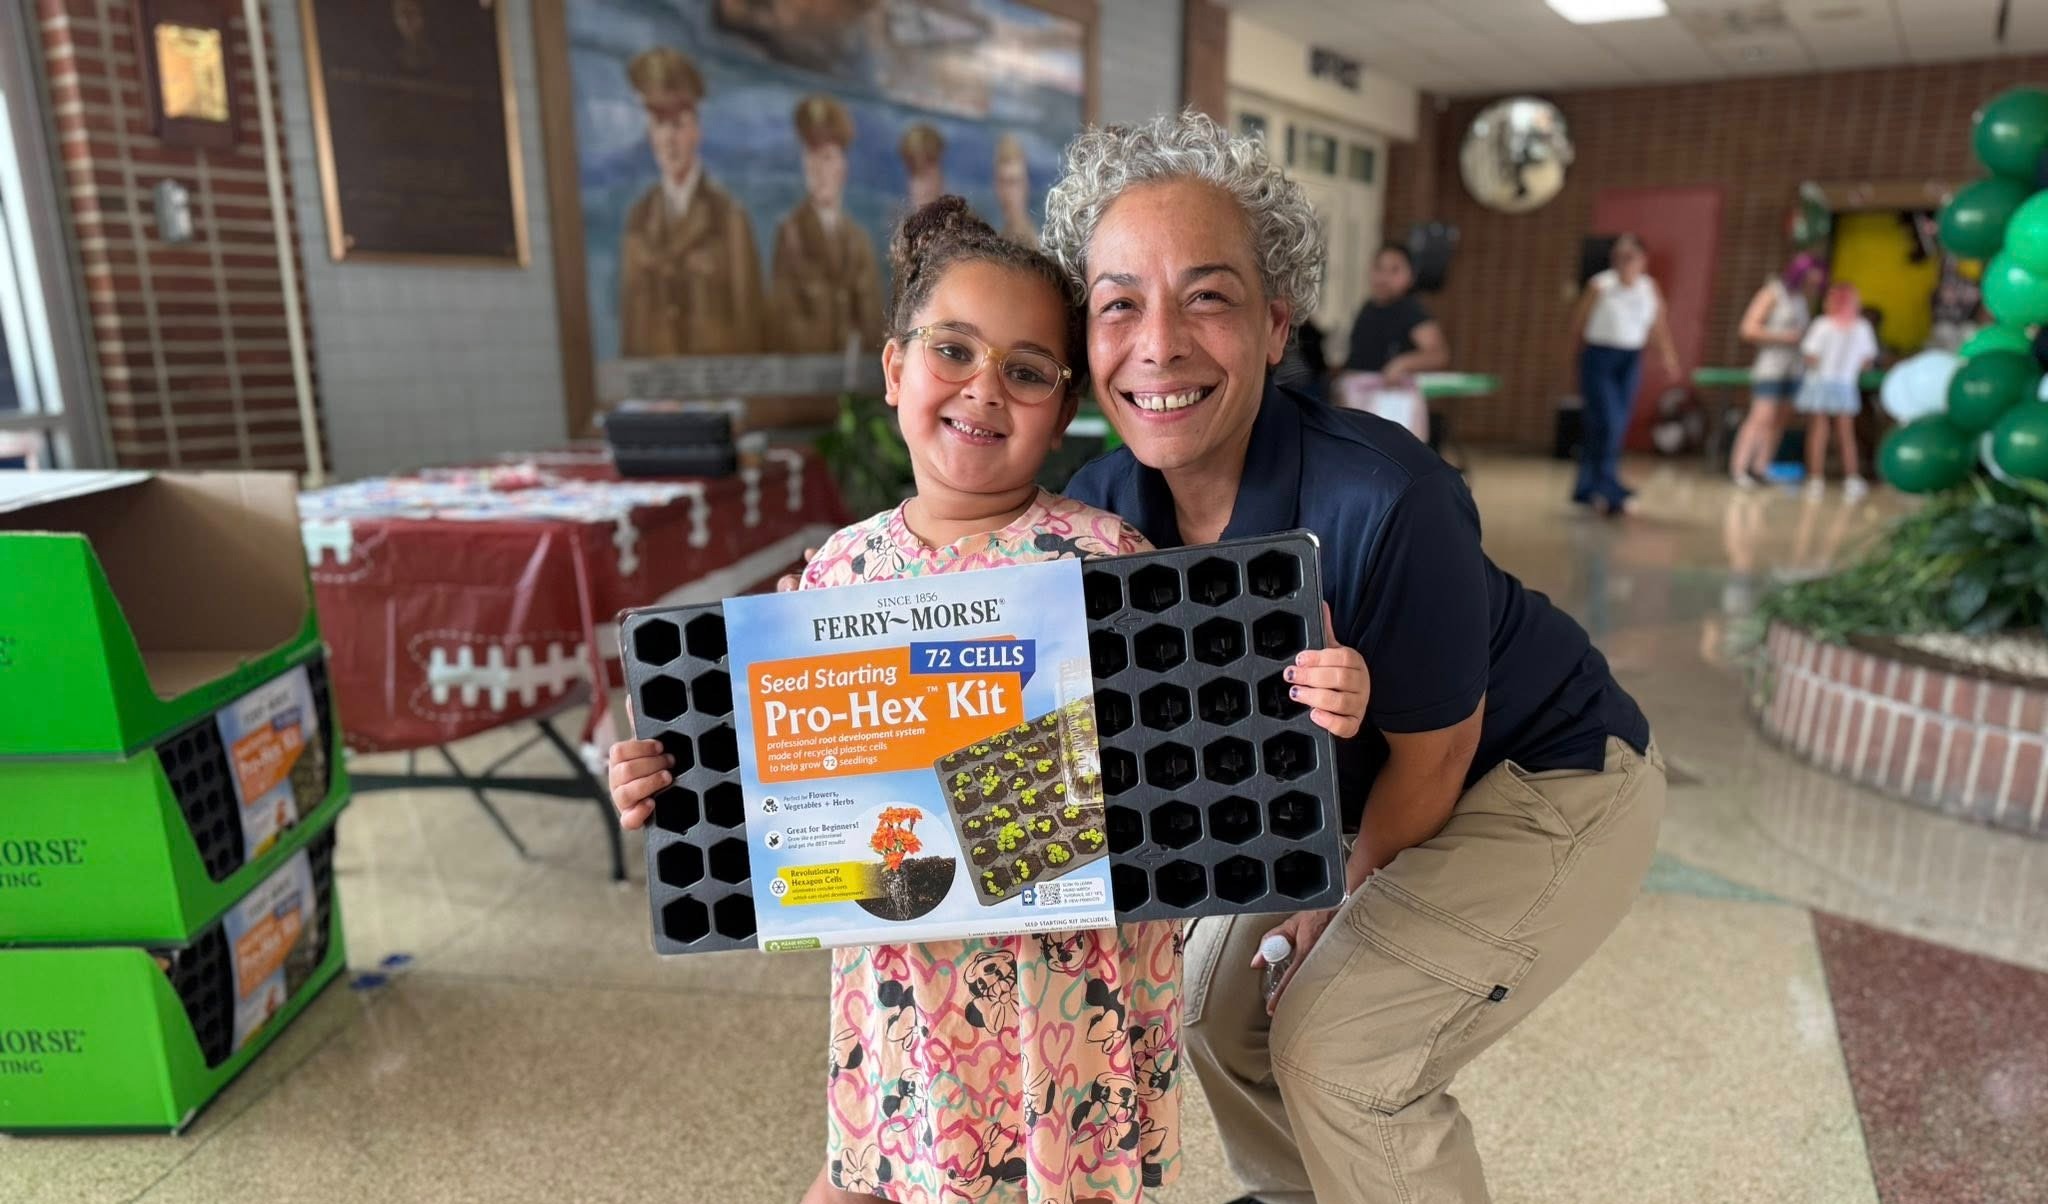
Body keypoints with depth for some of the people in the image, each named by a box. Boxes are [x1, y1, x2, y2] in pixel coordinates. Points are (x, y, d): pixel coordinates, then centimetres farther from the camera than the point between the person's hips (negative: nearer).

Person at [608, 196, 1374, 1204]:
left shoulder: (1102, 560, -12)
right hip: (896, 986, 4)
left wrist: (1306, 711, -26)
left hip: (1067, 986, -3)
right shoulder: (841, 571, -1)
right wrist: (669, 790, -6)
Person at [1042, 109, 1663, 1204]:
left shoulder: (1380, 501, -35)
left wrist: (1345, 908, -6)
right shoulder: (1100, 506, -18)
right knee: (1219, 996, 10)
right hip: (1356, 793, 6)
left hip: (1551, 780, -6)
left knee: (1336, 1039, -13)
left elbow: (1430, 757, -20)